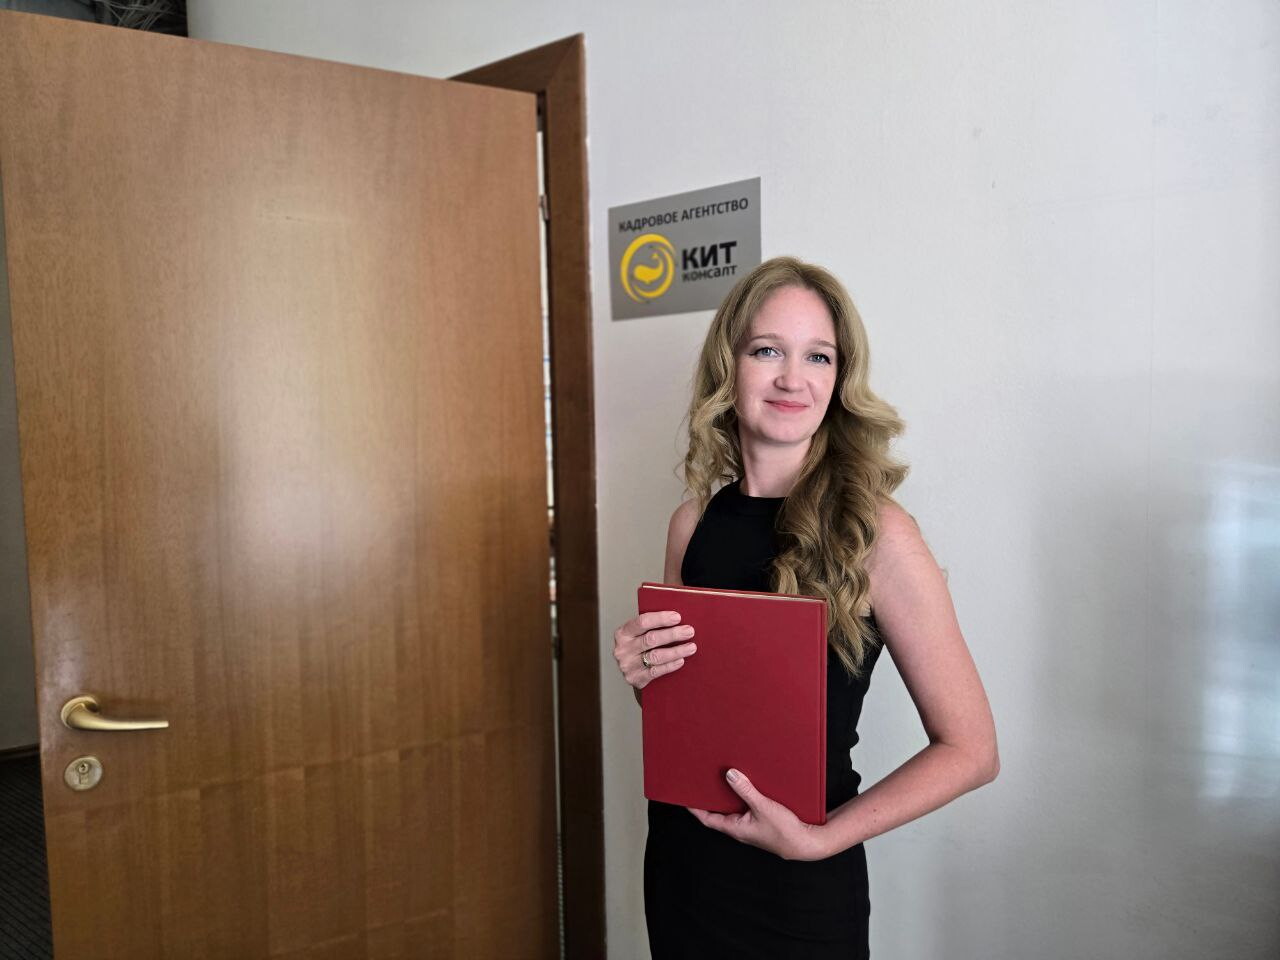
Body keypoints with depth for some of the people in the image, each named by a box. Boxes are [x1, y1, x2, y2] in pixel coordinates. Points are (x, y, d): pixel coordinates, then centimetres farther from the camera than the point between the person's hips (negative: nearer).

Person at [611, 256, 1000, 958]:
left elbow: (970, 750, -12)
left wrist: (818, 839, -19)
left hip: (802, 894, -4)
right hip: (679, 864, 4)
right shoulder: (694, 522, -2)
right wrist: (643, 678, -10)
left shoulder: (875, 534, -16)